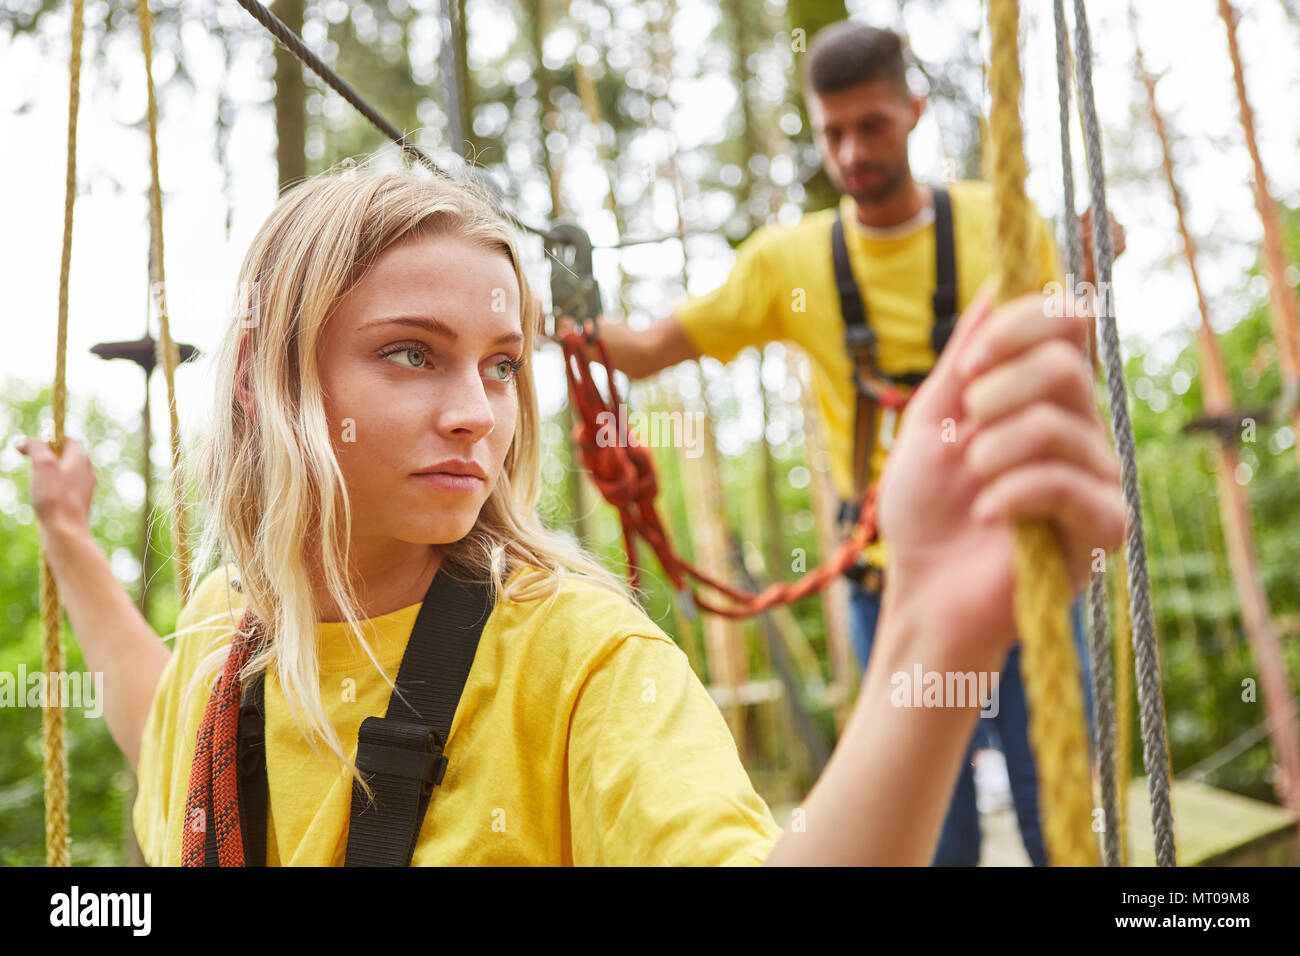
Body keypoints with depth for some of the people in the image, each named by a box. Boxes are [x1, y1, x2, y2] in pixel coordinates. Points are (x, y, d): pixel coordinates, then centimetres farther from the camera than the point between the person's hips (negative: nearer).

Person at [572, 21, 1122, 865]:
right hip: (893, 577, 0)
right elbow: (646, 352, 3)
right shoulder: (789, 258, 1)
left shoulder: (1001, 222, 1)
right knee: (937, 832, 8)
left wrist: (1089, 276, -9)